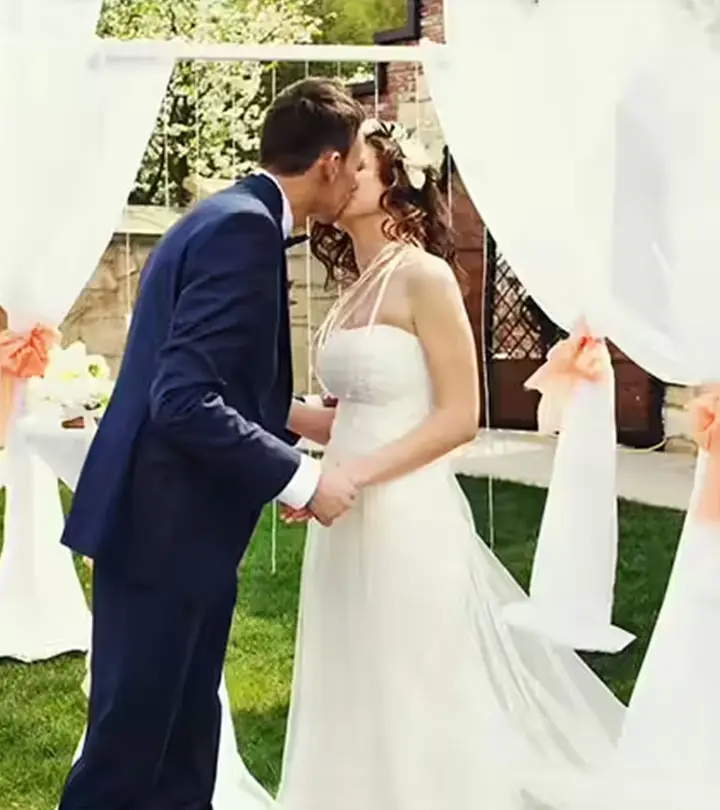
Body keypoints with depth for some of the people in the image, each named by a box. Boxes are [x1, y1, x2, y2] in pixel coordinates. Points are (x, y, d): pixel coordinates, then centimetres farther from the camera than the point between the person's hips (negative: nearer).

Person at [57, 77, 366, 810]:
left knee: (184, 742, 18)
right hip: (163, 529, -10)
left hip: (179, 524, 10)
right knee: (129, 749, 1)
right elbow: (185, 401, -27)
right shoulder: (243, 228, -19)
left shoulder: (229, 216, 12)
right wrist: (301, 479, -20)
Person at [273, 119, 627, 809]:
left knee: (416, 701, 2)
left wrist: (353, 474, -19)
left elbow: (459, 416, -14)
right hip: (349, 520, 8)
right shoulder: (355, 286, 14)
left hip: (404, 517, -8)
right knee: (358, 702, 13)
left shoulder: (423, 275, -9)